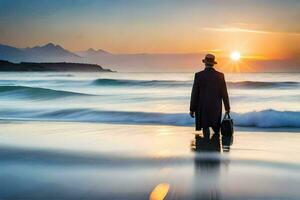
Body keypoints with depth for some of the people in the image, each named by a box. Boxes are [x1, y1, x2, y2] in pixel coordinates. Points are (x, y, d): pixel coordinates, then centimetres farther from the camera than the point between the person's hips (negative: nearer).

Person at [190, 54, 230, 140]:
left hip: (203, 107, -2)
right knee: (215, 125, 20)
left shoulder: (198, 75, -9)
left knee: (205, 127, 5)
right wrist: (227, 107, 9)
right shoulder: (220, 76, -4)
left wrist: (192, 109, -1)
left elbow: (194, 93, -8)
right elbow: (224, 93, -1)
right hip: (216, 107, 2)